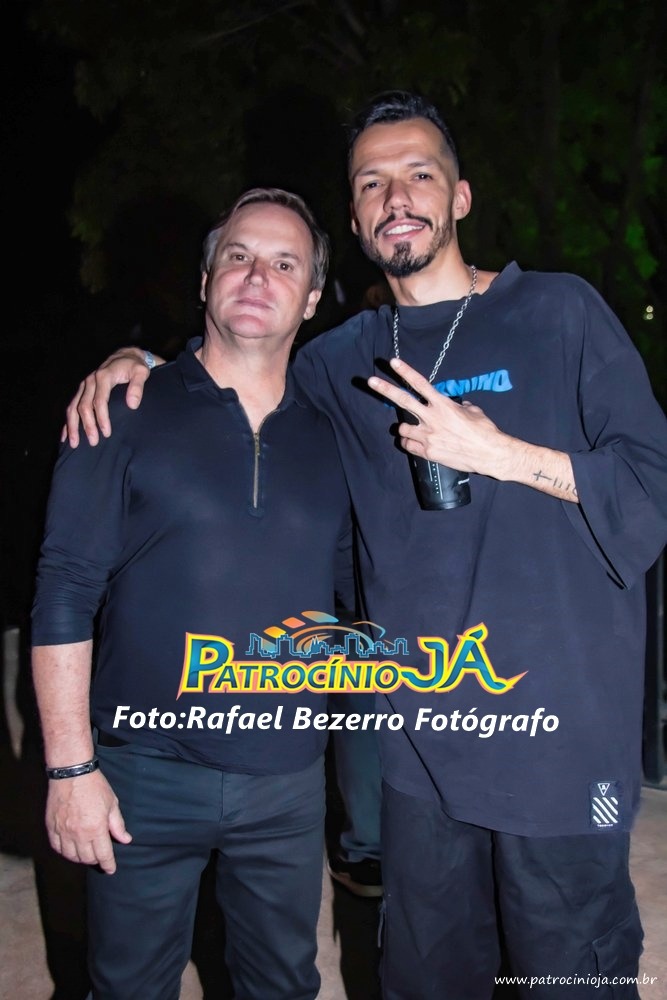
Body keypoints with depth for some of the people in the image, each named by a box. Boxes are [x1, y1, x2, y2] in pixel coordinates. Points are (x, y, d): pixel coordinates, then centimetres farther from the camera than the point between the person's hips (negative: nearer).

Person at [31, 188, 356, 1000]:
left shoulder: (328, 436, 4)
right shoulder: (126, 413, -6)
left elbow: (358, 595, 9)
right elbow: (64, 595, -8)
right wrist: (71, 766, -11)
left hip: (289, 779, 3)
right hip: (147, 775, -2)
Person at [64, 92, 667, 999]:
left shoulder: (559, 311, -2)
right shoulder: (344, 361, 8)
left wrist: (498, 453, -17)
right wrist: (137, 360, 7)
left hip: (563, 733, -3)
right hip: (422, 743, 4)